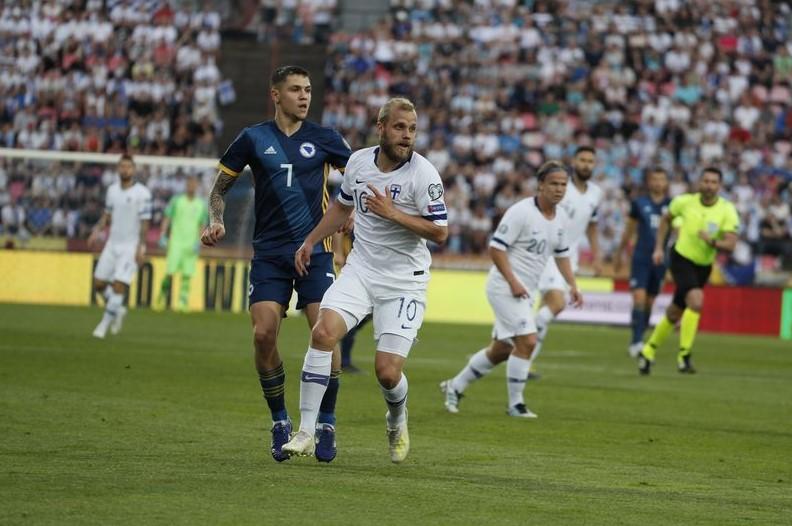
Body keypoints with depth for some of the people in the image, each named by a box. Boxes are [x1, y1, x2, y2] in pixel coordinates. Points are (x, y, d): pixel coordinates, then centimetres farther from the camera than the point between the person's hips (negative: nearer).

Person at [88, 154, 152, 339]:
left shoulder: (142, 193, -10)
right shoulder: (112, 190, 7)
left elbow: (145, 223, -11)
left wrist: (141, 248, -17)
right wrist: (97, 230, 0)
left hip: (131, 246, -6)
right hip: (113, 243, 6)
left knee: (119, 285, -12)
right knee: (99, 283, 5)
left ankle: (104, 324, -3)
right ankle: (118, 310, 29)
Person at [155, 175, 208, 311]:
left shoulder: (201, 205, 9)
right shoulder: (176, 200, 4)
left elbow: (202, 226, 11)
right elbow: (167, 218, 4)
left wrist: (198, 242, -1)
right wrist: (162, 236, -6)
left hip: (191, 245, 1)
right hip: (176, 242, -1)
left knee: (187, 275, -4)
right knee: (170, 272, -9)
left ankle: (182, 303, -2)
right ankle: (163, 295, 14)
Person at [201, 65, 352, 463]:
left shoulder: (324, 139, 3)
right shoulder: (254, 139, 4)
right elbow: (220, 188, 12)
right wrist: (216, 221, -6)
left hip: (315, 252, 0)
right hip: (269, 254, 1)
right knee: (263, 335, -11)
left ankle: (326, 424, 4)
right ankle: (280, 422, 6)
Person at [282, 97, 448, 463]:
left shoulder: (423, 173, -13)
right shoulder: (358, 162, 2)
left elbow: (439, 232, -14)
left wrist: (393, 214, -22)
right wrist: (310, 241, 20)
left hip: (404, 281, -3)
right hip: (360, 269, 3)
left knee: (388, 372, -9)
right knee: (323, 333, -21)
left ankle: (397, 422, 29)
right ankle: (306, 433, -15)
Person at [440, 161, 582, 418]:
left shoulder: (561, 217, 8)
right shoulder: (521, 212, -17)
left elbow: (561, 253, 21)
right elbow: (496, 247, -17)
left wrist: (572, 284, 9)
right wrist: (512, 281, -23)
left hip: (523, 292, 9)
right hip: (505, 287, -9)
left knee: (502, 349, 14)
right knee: (527, 341, -17)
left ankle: (455, 386, 30)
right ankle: (515, 404, -6)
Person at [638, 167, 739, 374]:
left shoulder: (727, 210, -12)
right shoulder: (685, 202, -10)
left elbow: (730, 244, -20)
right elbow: (666, 219, 10)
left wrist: (712, 242, -38)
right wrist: (659, 248, 6)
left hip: (703, 266, 3)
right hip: (681, 259, -3)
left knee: (675, 313, 14)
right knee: (696, 301, -27)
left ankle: (648, 351, 34)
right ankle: (684, 355, -17)